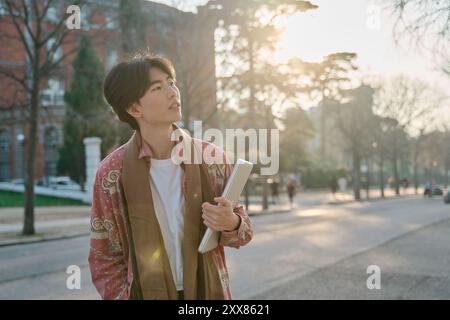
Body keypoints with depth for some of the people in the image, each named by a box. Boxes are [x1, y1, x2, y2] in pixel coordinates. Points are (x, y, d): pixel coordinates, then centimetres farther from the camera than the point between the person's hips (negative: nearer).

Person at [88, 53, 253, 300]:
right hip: (145, 292, -1)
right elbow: (104, 259, -4)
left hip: (208, 291, 2)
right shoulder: (112, 173, -12)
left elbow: (243, 231, 1)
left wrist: (232, 224, -19)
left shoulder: (212, 158, -8)